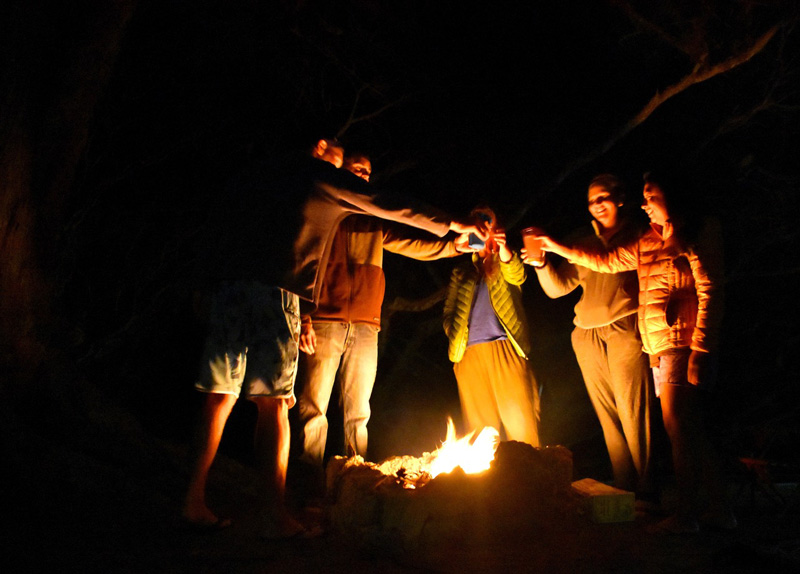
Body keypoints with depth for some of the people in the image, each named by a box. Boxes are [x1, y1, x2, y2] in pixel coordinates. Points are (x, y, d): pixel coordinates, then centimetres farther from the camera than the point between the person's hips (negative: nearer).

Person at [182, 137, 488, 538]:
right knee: (273, 402, -6)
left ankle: (194, 503, 7)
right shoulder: (322, 176, 10)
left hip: (230, 285, 5)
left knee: (220, 397, 7)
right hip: (276, 291, -5)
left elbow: (219, 223, 18)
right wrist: (452, 226, 17)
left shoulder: (256, 175, 25)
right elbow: (391, 207, 11)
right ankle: (277, 516, -6)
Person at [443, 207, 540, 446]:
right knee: (478, 423, 1)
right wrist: (452, 336, 6)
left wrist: (502, 248, -29)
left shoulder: (504, 263, 14)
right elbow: (449, 308, 24)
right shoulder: (461, 272, 24)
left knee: (519, 418, -9)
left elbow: (517, 276, -9)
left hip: (503, 347, -3)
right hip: (469, 354, 3)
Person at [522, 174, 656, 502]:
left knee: (632, 414, -9)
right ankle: (624, 487, 10)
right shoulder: (586, 243, 20)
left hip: (624, 330, -4)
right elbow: (557, 287, 16)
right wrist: (542, 264, -1)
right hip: (588, 336, 5)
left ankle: (645, 491, -4)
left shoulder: (636, 236, 9)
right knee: (608, 417, 4)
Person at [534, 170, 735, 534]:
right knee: (690, 434, 8)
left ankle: (686, 515, 0)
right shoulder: (648, 243, 19)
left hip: (684, 345, -7)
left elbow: (710, 293, -9)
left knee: (680, 431, -8)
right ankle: (720, 510, 14)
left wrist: (701, 350, -16)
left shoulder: (698, 234, -3)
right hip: (661, 350, 8)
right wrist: (556, 248, 25)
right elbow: (607, 262, 26)